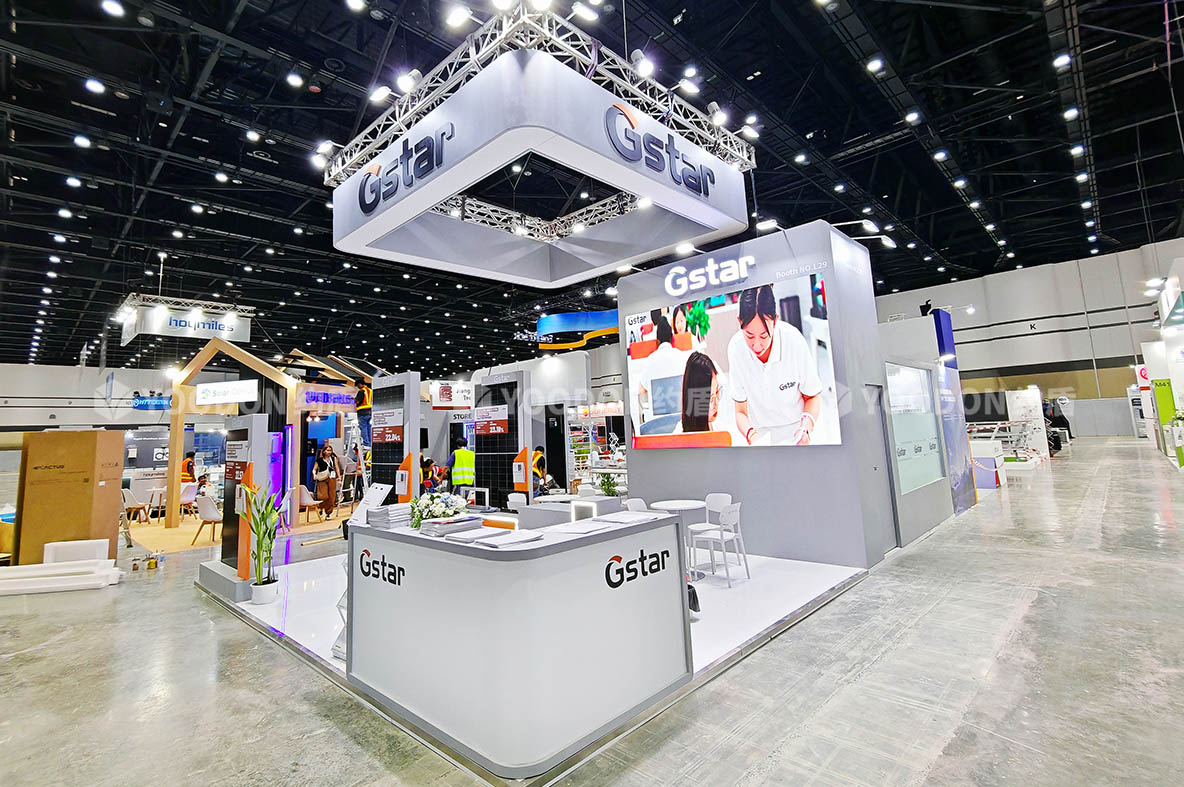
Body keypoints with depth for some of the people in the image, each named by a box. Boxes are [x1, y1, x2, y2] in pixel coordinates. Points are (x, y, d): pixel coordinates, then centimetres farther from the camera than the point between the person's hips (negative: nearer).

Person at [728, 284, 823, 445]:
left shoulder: (794, 341, -19)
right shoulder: (735, 348, -16)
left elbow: (813, 397, -2)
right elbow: (741, 412, -6)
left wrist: (806, 428, -19)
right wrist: (751, 434, -24)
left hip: (794, 432, 1)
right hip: (760, 434, -1)